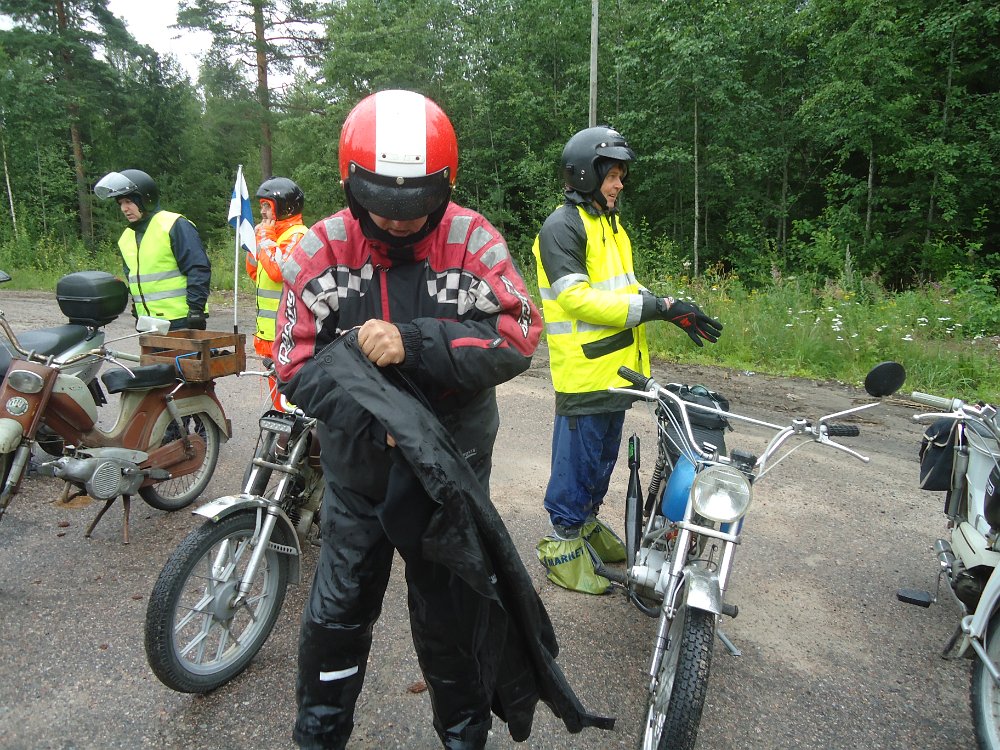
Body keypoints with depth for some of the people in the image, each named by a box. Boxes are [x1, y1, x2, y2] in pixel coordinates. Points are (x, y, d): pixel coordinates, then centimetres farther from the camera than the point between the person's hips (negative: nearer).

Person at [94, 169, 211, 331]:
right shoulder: (126, 238, 18)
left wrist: (196, 308, -19)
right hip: (148, 324, 8)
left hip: (181, 321, -8)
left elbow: (199, 269, -14)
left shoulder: (174, 225, -8)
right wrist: (138, 316, 19)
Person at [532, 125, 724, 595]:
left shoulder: (610, 224, 18)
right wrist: (654, 306, -22)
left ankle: (587, 524, 37)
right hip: (584, 372, -9)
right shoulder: (563, 226, -12)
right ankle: (561, 544, 15)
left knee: (604, 457, 20)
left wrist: (675, 312, 5)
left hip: (618, 367, 9)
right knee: (578, 462, 1)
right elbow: (576, 299, -22)